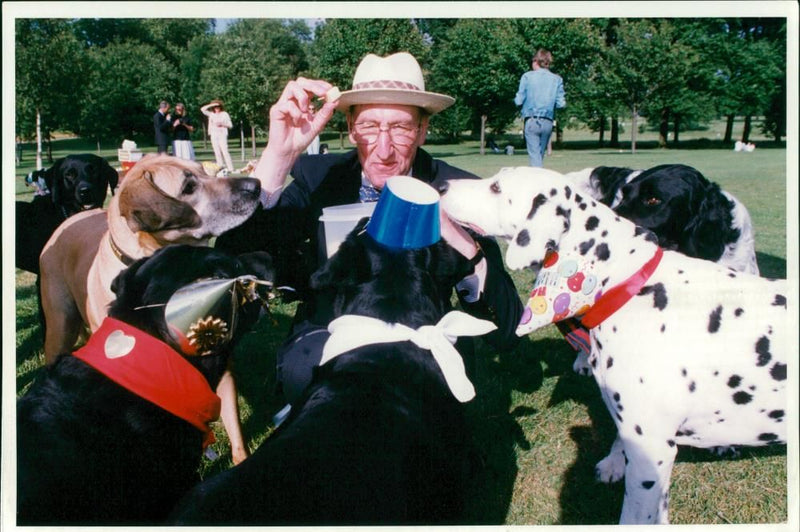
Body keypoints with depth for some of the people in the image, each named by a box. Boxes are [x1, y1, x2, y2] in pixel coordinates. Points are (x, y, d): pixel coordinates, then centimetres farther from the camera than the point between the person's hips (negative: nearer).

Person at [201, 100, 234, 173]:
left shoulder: (225, 114, 7)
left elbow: (230, 125, 6)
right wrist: (211, 105, 1)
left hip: (222, 135, -4)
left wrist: (222, 124, -10)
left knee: (225, 151, -15)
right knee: (217, 153, -1)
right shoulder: (211, 114, 14)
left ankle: (230, 168, -17)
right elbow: (202, 109, 6)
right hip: (213, 135, 4)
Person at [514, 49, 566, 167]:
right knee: (540, 155, 15)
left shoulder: (527, 76, -2)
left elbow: (519, 101, -4)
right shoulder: (557, 79, 5)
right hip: (548, 123, 3)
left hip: (531, 121, -3)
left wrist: (516, 99, 19)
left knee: (534, 156, -5)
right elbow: (561, 104, 0)